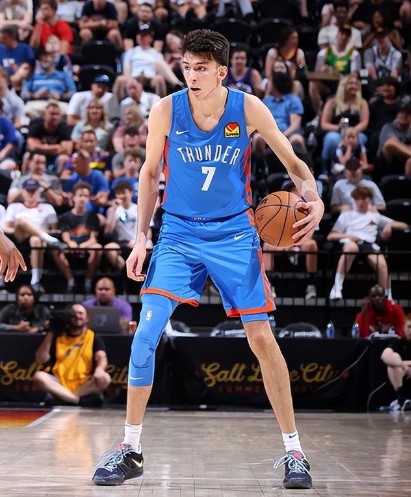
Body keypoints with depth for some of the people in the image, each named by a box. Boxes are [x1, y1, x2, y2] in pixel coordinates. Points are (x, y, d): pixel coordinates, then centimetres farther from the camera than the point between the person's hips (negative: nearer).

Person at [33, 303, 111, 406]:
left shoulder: (94, 338, 11)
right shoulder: (58, 336, 13)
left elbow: (101, 357, -8)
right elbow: (40, 360, 5)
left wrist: (99, 369, -33)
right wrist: (50, 334, -2)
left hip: (84, 385, -1)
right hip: (60, 384, 1)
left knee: (104, 378, -30)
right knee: (39, 376, -28)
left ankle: (60, 398, -34)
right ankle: (80, 400, -36)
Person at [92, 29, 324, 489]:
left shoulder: (248, 108, -10)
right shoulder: (166, 110, -9)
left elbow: (293, 162, 0)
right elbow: (150, 173, 5)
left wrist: (313, 198, -21)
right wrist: (141, 237, -1)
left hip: (235, 234, 0)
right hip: (178, 233, 1)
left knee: (262, 338, -3)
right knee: (147, 331, -12)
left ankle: (293, 451, 10)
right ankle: (129, 450, 1)